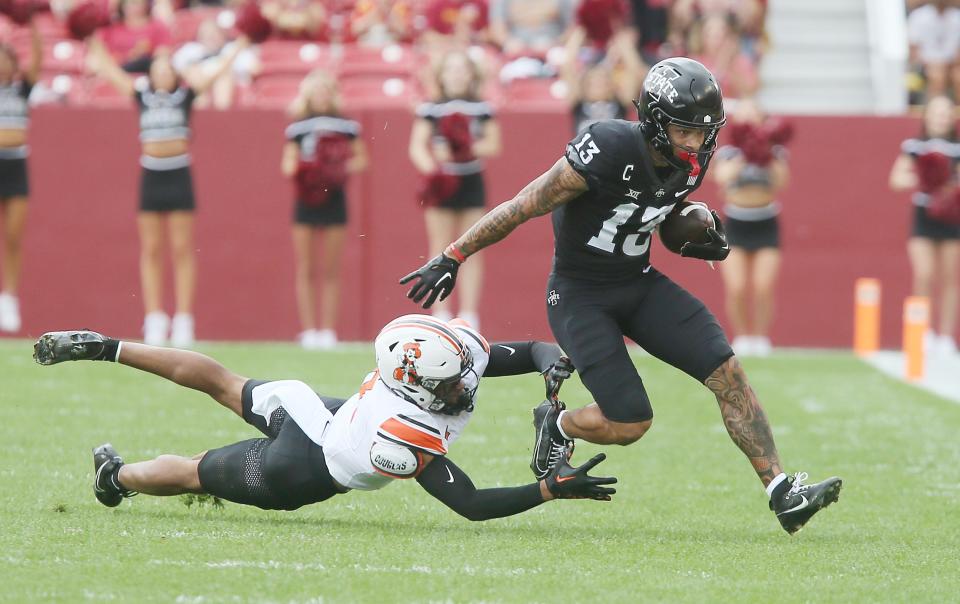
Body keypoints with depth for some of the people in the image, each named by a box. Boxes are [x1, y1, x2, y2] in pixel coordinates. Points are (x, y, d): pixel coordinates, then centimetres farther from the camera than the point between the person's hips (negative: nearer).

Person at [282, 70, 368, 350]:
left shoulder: (346, 126, 6)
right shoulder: (298, 127, 6)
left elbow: (361, 158, 10)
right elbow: (288, 164, 6)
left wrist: (344, 169, -9)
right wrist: (295, 168, -16)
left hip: (334, 198, 0)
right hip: (306, 199, 0)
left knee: (331, 270, 2)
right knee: (305, 269, 0)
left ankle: (328, 329, 6)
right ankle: (308, 330, 3)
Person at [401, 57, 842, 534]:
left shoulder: (689, 164, -5)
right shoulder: (610, 150, -27)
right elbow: (522, 208, -20)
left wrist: (700, 241, 1)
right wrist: (451, 258, -18)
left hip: (639, 282, 6)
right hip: (579, 294, -6)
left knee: (727, 373, -10)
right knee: (630, 423, -13)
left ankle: (782, 492, -6)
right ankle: (556, 425, 20)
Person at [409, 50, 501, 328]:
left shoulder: (482, 109, 5)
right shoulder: (431, 110, 0)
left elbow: (493, 145, 5)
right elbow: (417, 146, -4)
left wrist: (470, 148, -14)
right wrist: (430, 168, -23)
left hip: (472, 183, 1)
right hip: (443, 185, -1)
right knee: (440, 253, -1)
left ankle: (469, 317, 5)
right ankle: (441, 317, 1)